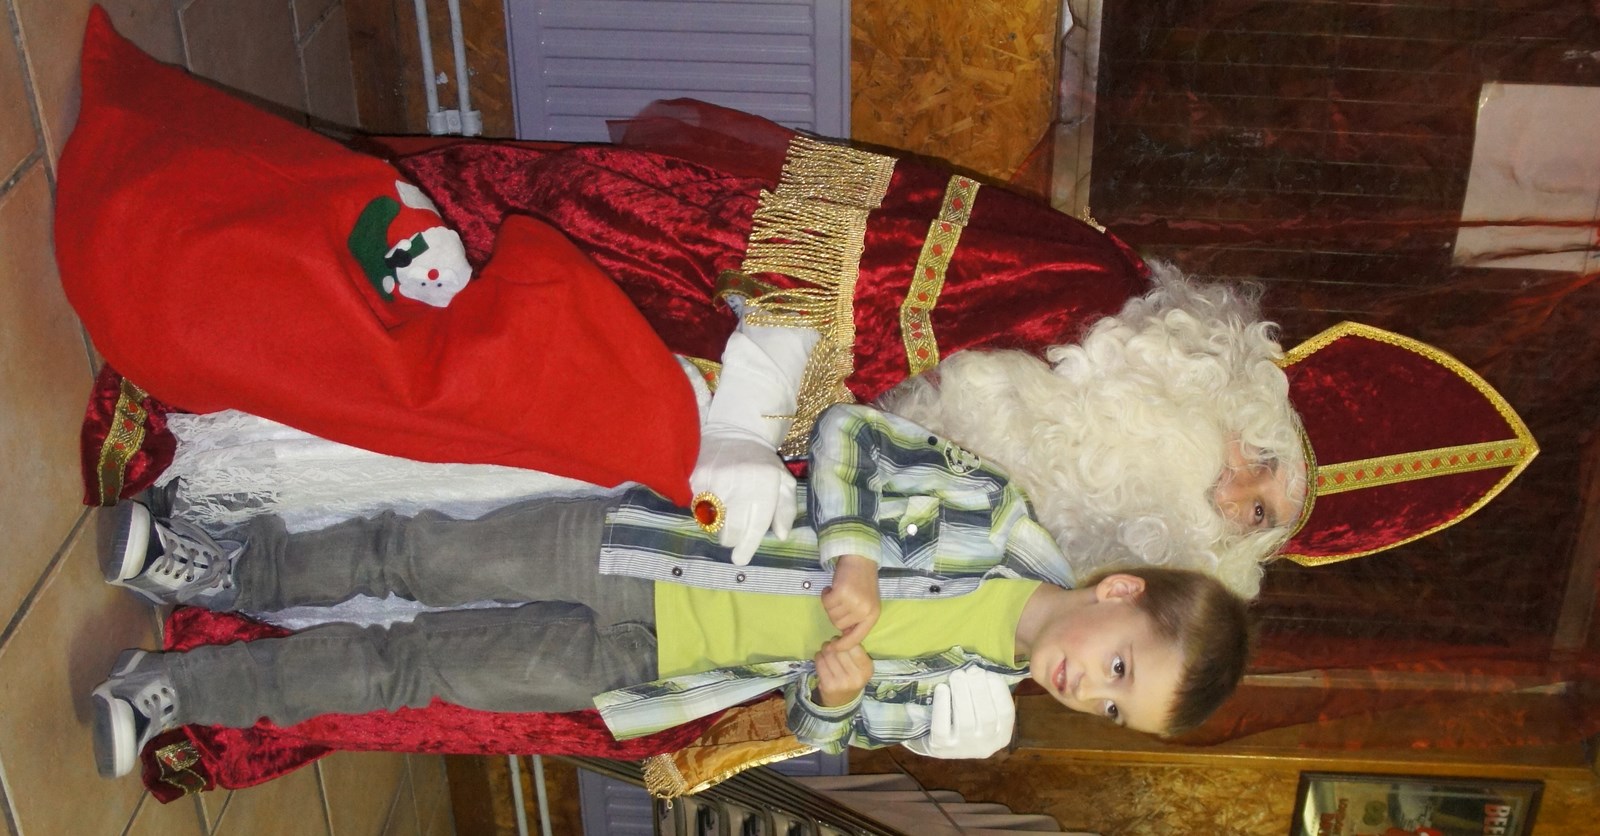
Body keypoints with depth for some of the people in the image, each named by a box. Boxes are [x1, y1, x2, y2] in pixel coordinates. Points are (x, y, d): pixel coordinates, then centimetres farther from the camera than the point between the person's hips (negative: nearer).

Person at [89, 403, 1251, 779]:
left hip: (645, 665, 0)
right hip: (649, 538, 0)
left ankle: (185, 688, 13)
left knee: (412, 666, -1)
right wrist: (851, 554, -20)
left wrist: (835, 687, -22)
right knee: (415, 557, -3)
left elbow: (822, 729, 1)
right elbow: (847, 432, -7)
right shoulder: (996, 510, -10)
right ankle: (229, 570, 21)